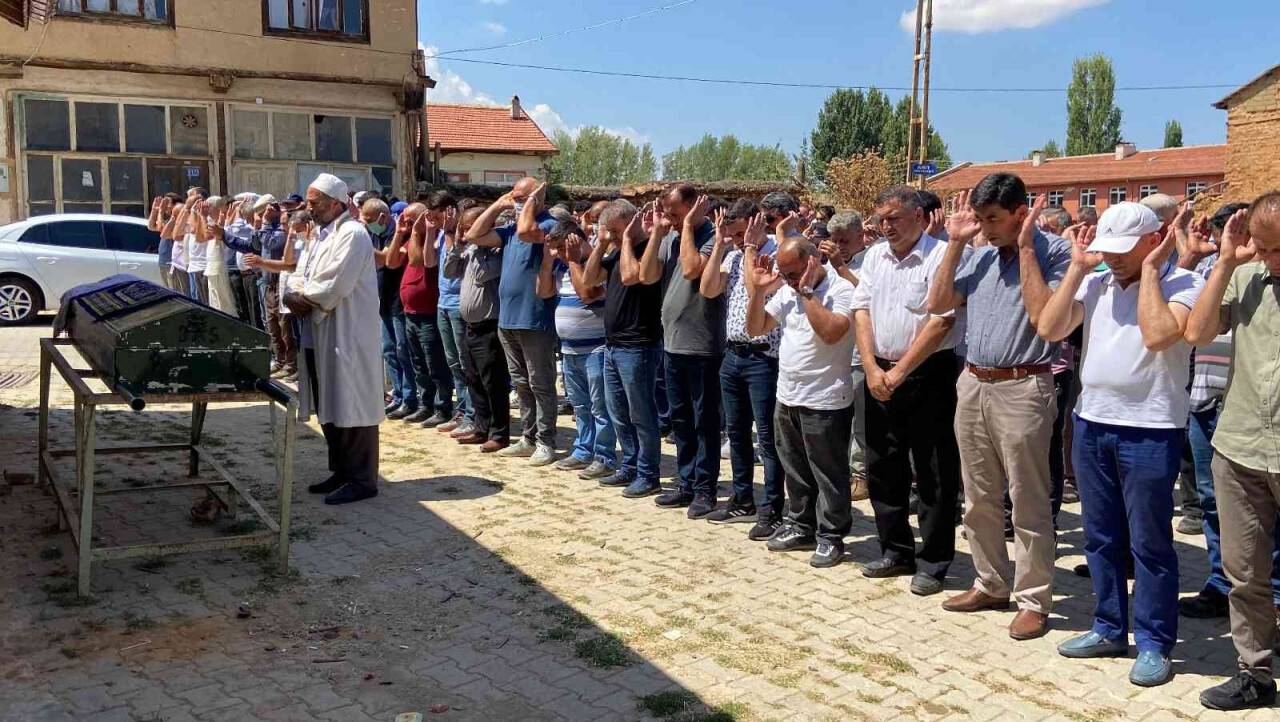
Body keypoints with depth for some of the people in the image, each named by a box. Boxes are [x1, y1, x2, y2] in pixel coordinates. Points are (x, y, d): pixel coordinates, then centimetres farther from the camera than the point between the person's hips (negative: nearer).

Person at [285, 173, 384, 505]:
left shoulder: (352, 234, -14)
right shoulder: (322, 234, 16)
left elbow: (332, 288, -22)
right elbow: (299, 275, 15)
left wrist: (301, 300, -8)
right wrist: (294, 294, -6)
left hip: (347, 337, -10)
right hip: (321, 336, 10)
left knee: (351, 409, -4)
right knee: (330, 409, 15)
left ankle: (362, 480, 4)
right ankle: (342, 472, 26)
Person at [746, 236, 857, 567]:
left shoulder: (841, 290, -13)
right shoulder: (786, 290, 8)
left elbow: (831, 332, -30)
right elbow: (756, 328, 11)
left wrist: (806, 291, -23)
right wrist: (759, 289, -2)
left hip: (824, 401, -7)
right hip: (787, 397, 7)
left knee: (828, 474, 3)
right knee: (796, 471, 18)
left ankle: (830, 537, 15)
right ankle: (801, 526, 31)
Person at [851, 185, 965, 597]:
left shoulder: (940, 256, -10)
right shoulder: (875, 256, 10)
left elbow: (940, 323, -16)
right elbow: (862, 311, 5)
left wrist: (899, 372, -14)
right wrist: (872, 368, -7)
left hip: (929, 374, -6)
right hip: (880, 374, 7)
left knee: (934, 477, 1)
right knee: (883, 469, 13)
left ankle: (932, 564, 12)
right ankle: (896, 552, 27)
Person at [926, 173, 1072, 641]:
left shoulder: (1053, 252, -7)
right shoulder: (979, 255, 10)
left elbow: (1043, 316, -20)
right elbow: (938, 304, 8)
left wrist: (1024, 247, -16)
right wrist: (956, 242, 4)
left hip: (1022, 388, -7)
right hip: (972, 385, 7)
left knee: (1028, 503, 1)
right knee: (979, 499, 15)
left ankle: (1033, 600, 12)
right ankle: (991, 585, 29)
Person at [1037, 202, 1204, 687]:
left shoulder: (1182, 284, -7)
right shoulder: (1095, 283, 8)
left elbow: (1158, 335, -25)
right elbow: (1049, 329, -1)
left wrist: (1148, 270, -15)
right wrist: (1078, 267, -1)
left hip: (1150, 431, -6)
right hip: (1091, 423, 6)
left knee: (1149, 543, 3)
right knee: (1100, 537, 15)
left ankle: (1153, 643, 16)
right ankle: (1109, 630, 28)